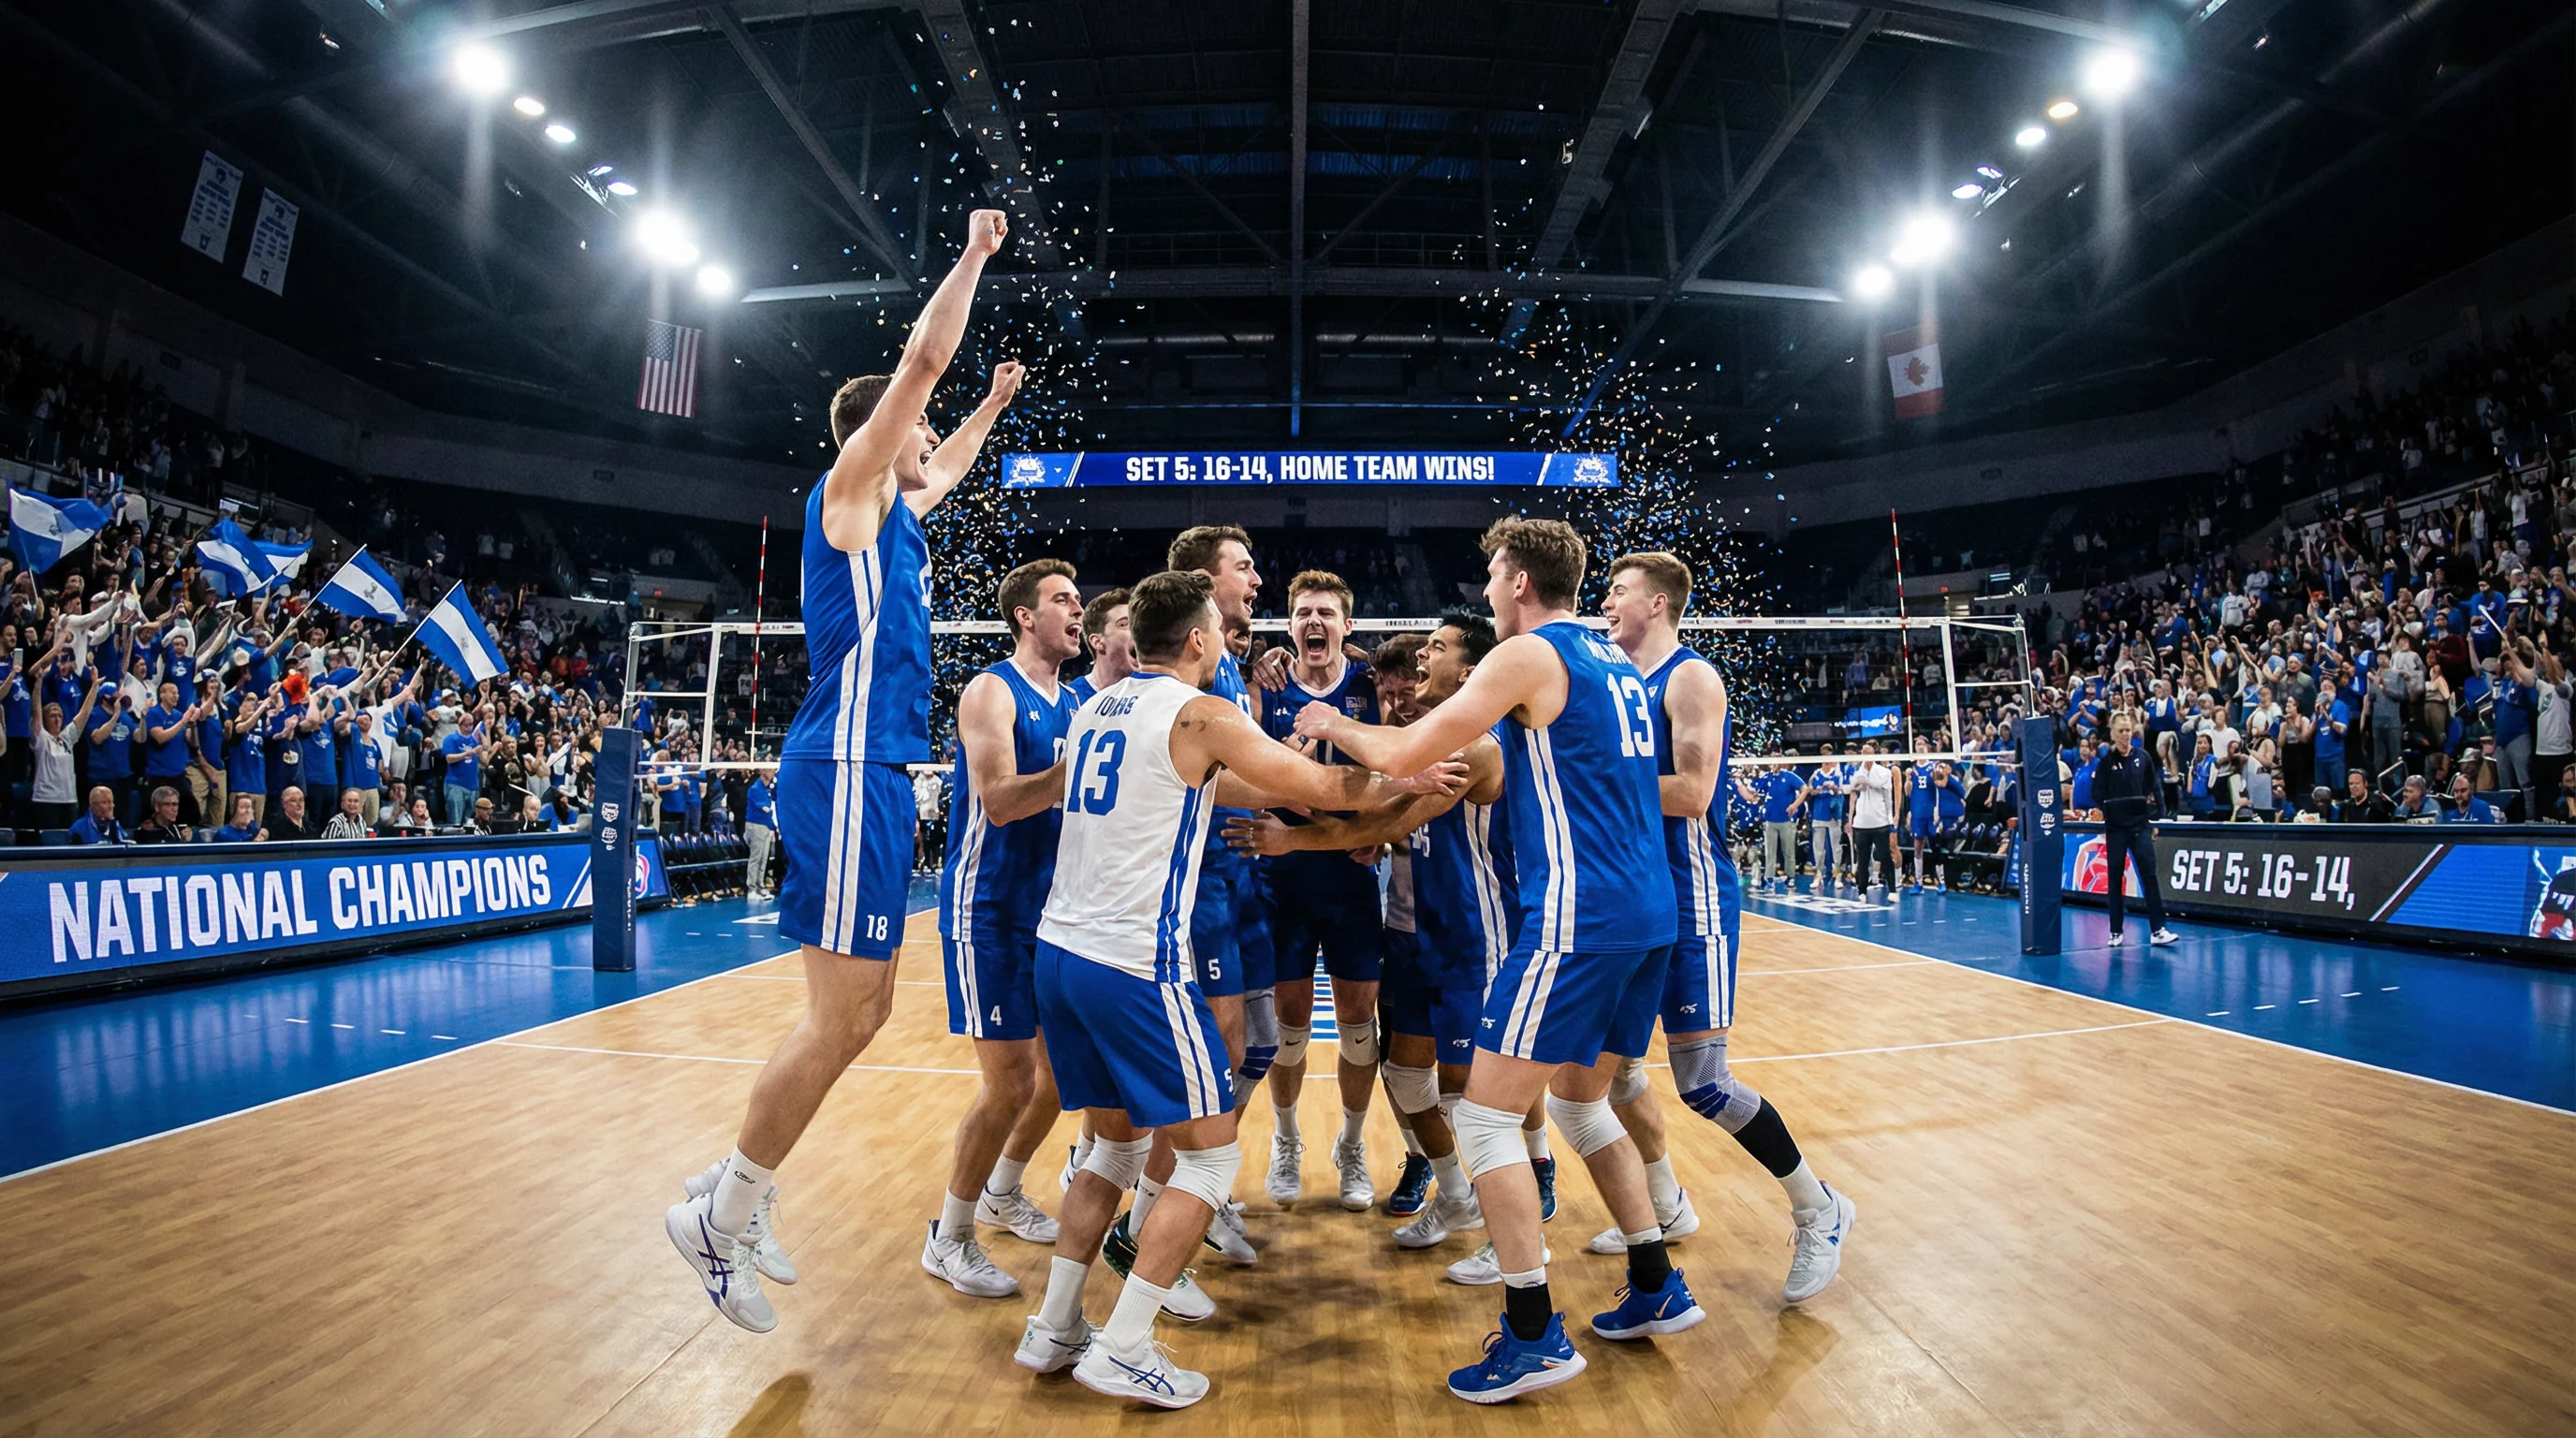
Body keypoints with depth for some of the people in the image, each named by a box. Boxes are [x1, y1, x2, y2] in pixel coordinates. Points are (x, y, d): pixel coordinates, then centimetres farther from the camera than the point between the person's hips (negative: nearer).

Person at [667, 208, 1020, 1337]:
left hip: (876, 774, 10)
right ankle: (721, 1214, 7)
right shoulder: (849, 489, -3)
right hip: (848, 771, -10)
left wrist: (994, 406, 49)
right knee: (839, 1017, -7)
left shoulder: (895, 508, 20)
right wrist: (974, 256, 3)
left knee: (862, 1012, 12)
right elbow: (922, 360, -7)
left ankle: (740, 1187, 24)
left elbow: (948, 468, 43)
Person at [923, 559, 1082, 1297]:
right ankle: (948, 1240, 12)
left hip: (1048, 909, 8)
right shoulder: (992, 690, -13)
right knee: (1010, 1082, -6)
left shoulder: (1073, 705, 10)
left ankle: (1003, 1193, 36)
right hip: (988, 911, -8)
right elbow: (998, 801, -25)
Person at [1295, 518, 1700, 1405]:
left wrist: (1333, 726, 8)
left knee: (1485, 1115, -1)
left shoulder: (1528, 655, -8)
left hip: (1578, 916, -9)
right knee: (1578, 1099, 23)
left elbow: (1405, 755, -10)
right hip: (1648, 911, 9)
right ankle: (1656, 1289, 27)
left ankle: (1534, 1336, 2)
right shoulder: (1612, 660, 18)